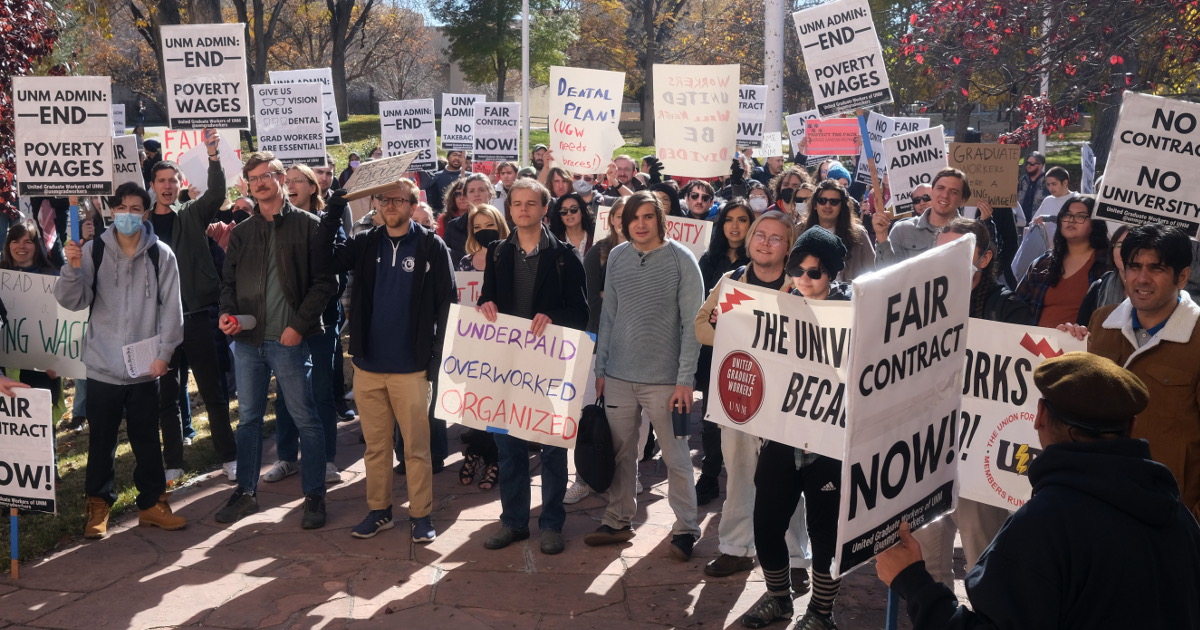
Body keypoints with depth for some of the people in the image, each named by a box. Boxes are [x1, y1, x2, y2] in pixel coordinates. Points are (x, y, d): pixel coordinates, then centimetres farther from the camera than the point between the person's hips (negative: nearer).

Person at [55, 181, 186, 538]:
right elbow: (73, 301, -5)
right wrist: (72, 269, -22)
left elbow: (171, 308, 0)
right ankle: (98, 506, 23)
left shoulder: (161, 255, -2)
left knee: (147, 439, 10)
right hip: (103, 366, 0)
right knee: (102, 440, 10)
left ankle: (152, 504, 21)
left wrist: (164, 353, -5)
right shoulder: (93, 251, -2)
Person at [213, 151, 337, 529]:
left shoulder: (307, 225, -2)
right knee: (248, 418, 12)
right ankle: (246, 492, 23)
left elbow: (324, 281, -7)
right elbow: (229, 281, 17)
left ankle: (314, 496, 9)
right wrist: (228, 312, -3)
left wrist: (299, 324, -14)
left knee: (306, 419, 0)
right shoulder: (242, 232, 13)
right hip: (247, 339, 5)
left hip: (289, 340, -5)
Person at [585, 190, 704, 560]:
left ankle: (686, 528, 16)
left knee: (676, 457, 3)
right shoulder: (617, 256, 5)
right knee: (620, 453, 11)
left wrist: (685, 380, -12)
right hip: (619, 376, 4)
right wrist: (600, 368, 9)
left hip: (664, 378, -4)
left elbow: (692, 324, -8)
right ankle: (618, 521, 26)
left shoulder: (681, 260, -7)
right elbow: (608, 315, 11)